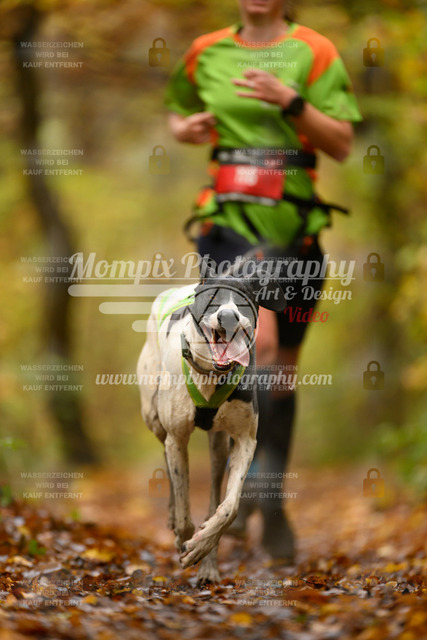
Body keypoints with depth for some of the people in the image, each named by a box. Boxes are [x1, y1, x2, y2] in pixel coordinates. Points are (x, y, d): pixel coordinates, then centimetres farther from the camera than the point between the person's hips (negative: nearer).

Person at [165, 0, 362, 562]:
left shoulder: (315, 53, 0)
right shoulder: (206, 53, 7)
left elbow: (342, 145, -6)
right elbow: (177, 113, 25)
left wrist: (289, 100, -19)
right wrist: (186, 128, 2)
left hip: (294, 226, 1)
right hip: (230, 222, 0)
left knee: (283, 369, 10)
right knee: (260, 346, -24)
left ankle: (273, 507, 24)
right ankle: (255, 478, -12)